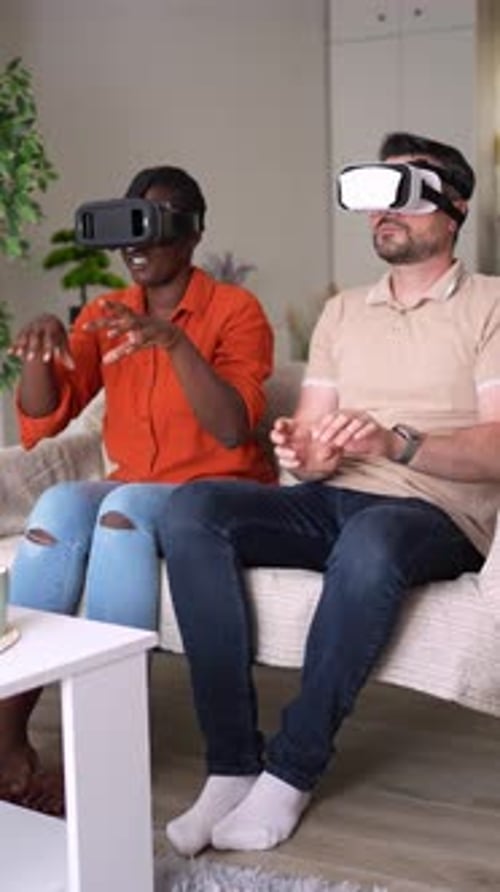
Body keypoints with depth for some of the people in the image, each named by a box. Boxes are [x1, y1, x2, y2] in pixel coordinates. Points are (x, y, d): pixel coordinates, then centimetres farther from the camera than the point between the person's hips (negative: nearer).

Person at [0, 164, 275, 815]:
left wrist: (173, 341, -30)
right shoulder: (105, 315, 10)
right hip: (131, 490, 4)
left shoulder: (236, 310, -4)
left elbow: (232, 430, -18)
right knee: (60, 504, -29)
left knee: (123, 510, -34)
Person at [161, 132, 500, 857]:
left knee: (370, 540, -40)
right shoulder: (342, 312, 22)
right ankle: (231, 764, -24)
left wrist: (395, 443, -24)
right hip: (331, 502, 5)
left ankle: (291, 772, -24)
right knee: (194, 506, -23)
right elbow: (310, 435, 15)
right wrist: (305, 455, -10)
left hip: (436, 516, -5)